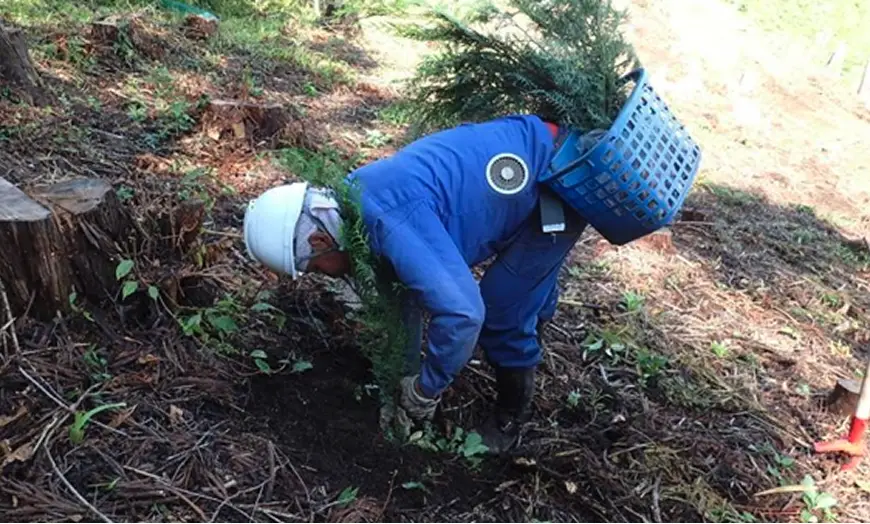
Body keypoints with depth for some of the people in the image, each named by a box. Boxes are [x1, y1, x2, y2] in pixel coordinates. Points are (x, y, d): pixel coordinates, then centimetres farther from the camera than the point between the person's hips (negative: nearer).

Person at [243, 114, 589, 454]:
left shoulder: (387, 220, -35)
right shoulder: (356, 197, -2)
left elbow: (460, 312, -43)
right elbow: (405, 276, 11)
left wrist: (425, 390, -24)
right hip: (531, 152, 9)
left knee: (502, 311, -6)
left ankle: (514, 414, 18)